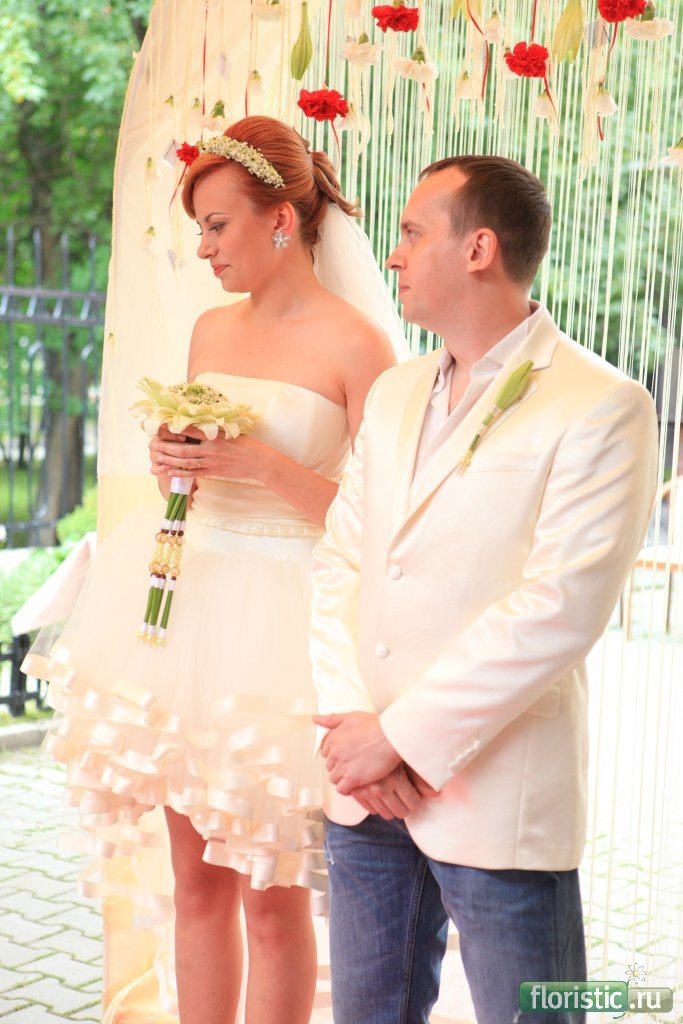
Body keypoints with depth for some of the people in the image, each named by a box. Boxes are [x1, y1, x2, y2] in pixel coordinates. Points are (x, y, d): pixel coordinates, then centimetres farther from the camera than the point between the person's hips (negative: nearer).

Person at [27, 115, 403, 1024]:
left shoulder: (356, 344, -9)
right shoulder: (211, 331, 10)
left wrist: (263, 464, -19)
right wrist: (172, 463, -2)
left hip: (286, 618, -6)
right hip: (190, 603, 6)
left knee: (272, 898, 3)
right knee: (195, 882, 12)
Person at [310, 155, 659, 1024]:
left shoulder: (601, 406, -10)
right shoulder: (394, 394, 13)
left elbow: (561, 607, -18)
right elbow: (338, 561, 8)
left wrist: (404, 735, -16)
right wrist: (347, 720, -6)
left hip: (496, 800, -6)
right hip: (364, 788, 6)